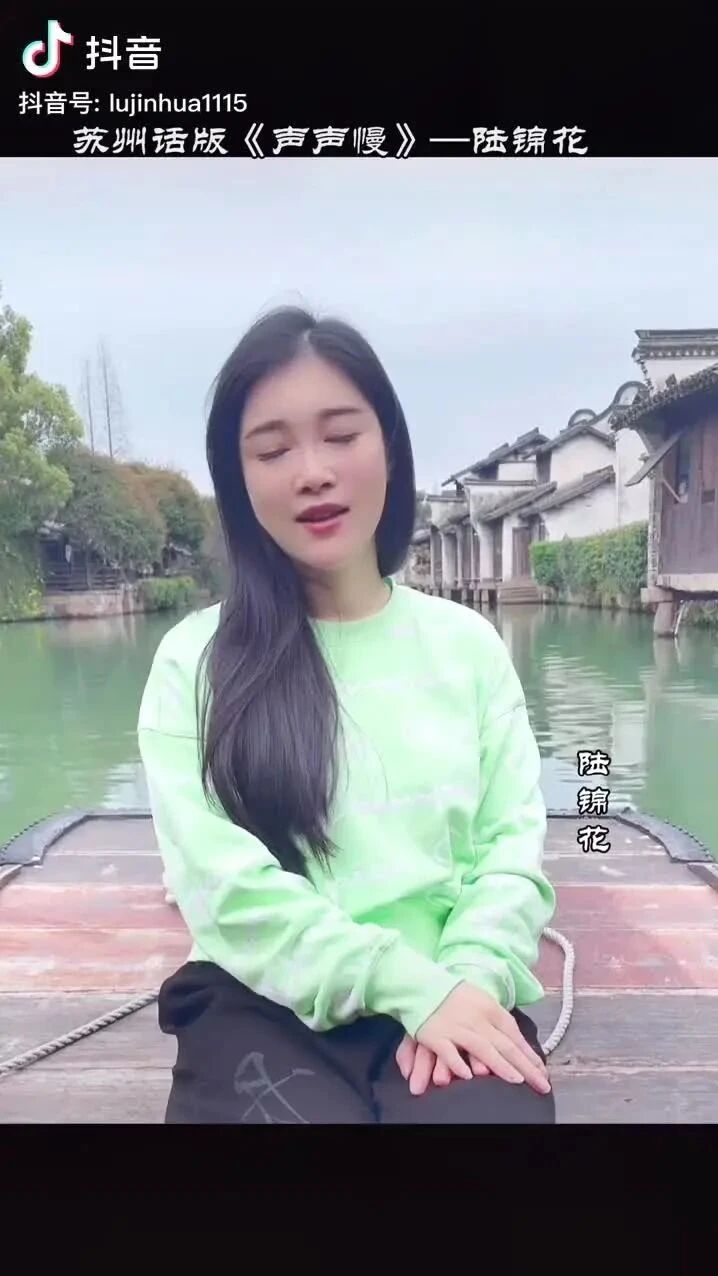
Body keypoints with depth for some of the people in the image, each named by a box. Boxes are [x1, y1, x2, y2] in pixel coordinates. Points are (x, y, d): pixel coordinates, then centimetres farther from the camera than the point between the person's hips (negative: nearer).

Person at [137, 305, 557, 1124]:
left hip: (455, 1003, 2)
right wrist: (413, 987, -15)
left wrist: (469, 979, -13)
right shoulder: (196, 658, 0)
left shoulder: (468, 643, 7)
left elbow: (513, 843, 5)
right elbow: (221, 879, -7)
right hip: (267, 1006, -1)